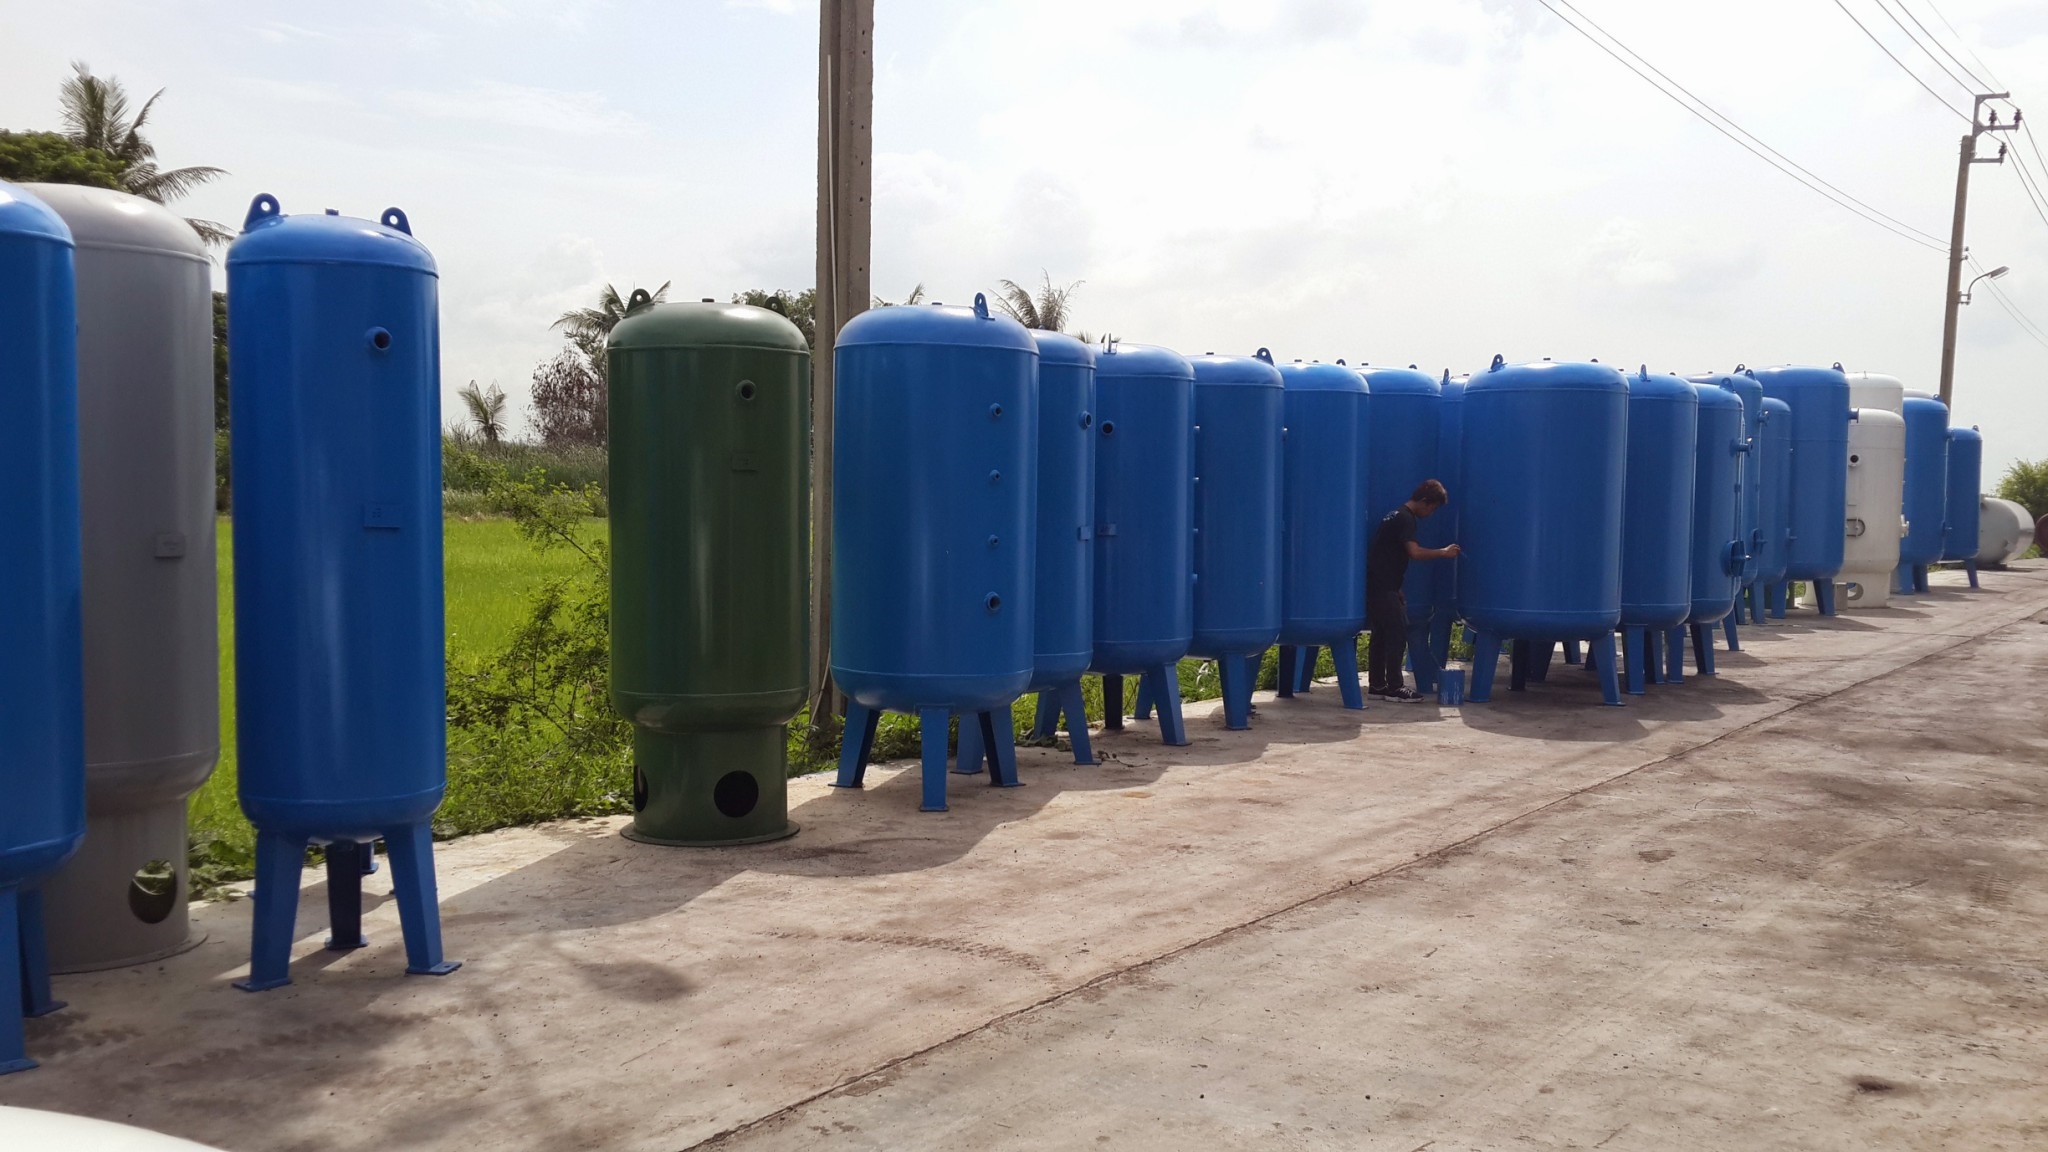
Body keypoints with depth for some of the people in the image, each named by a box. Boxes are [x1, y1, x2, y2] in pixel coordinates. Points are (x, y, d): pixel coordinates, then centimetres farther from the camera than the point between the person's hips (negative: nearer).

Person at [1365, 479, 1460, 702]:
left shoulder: (1396, 515, 18)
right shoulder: (1405, 519, -14)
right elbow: (1414, 552, -23)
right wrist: (1444, 552, -14)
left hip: (1376, 585, 10)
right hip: (1384, 586, -10)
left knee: (1381, 636, 12)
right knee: (1397, 634, -7)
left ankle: (1377, 685, 15)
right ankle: (1395, 687, -4)